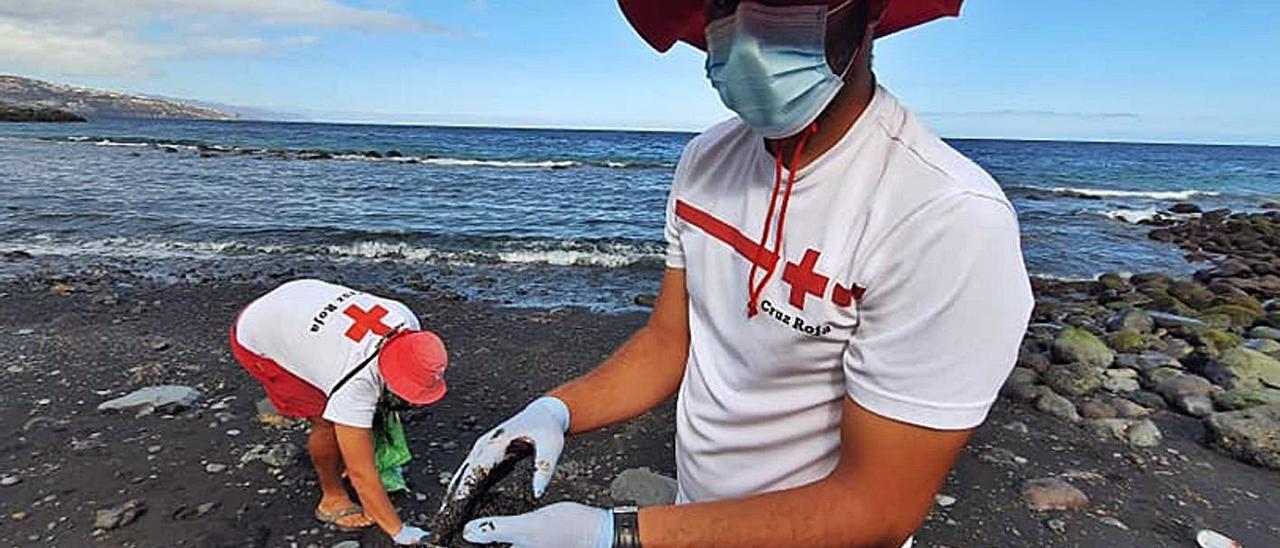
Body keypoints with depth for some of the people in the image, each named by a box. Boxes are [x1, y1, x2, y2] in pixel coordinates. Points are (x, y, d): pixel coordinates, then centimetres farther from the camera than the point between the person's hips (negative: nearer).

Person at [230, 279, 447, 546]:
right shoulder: (355, 383, -40)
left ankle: (339, 466, 25)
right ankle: (333, 499, 10)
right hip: (258, 344, -6)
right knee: (327, 421, -11)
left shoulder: (407, 322, -24)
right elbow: (362, 474, -32)